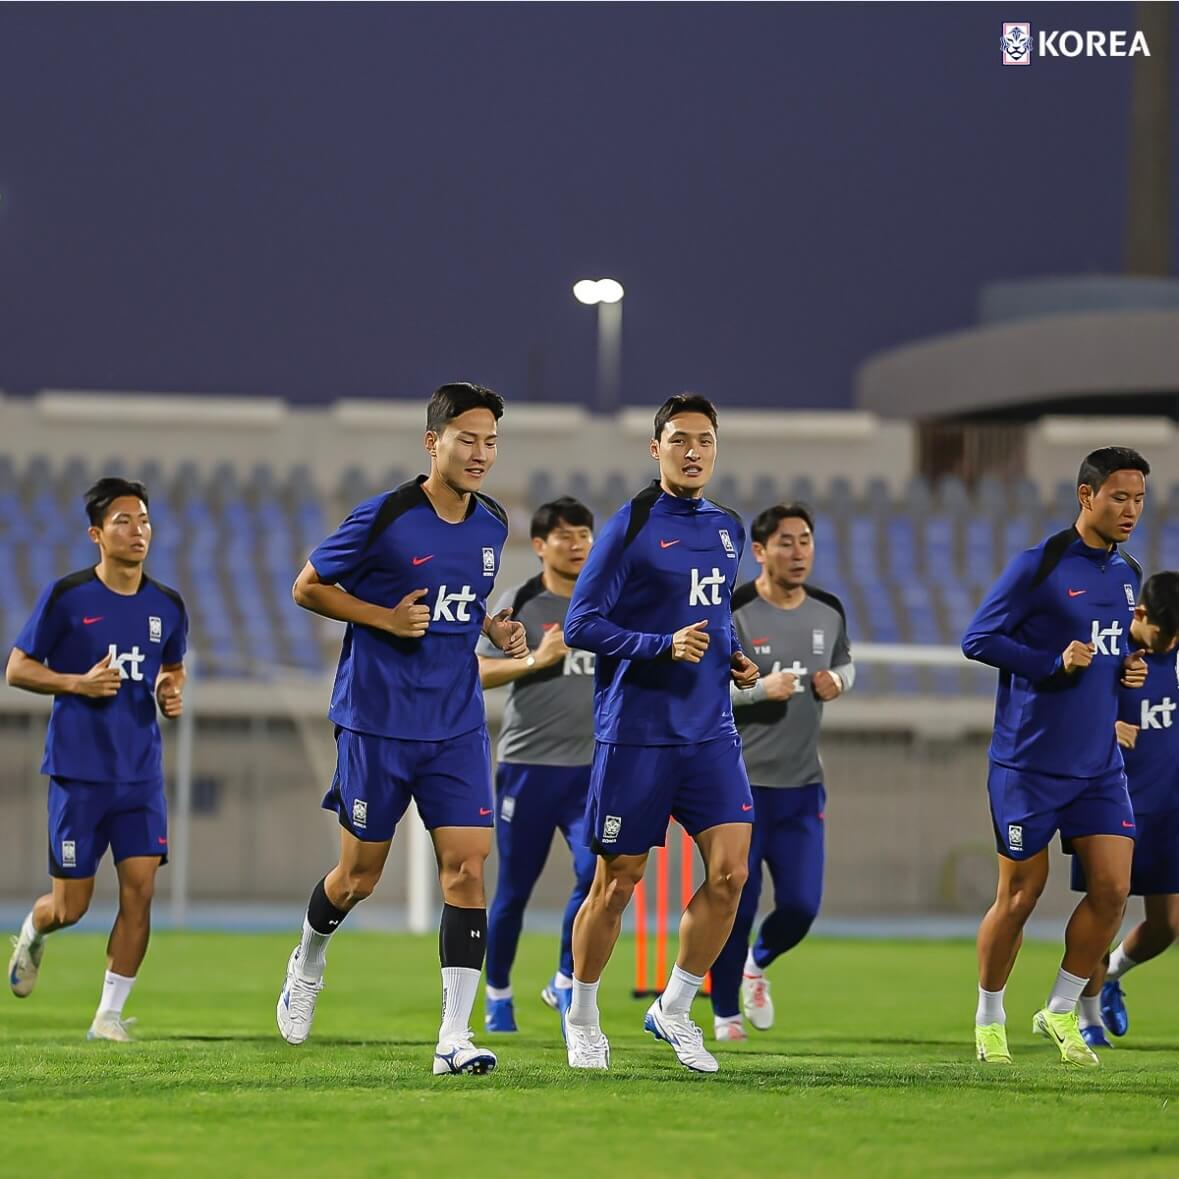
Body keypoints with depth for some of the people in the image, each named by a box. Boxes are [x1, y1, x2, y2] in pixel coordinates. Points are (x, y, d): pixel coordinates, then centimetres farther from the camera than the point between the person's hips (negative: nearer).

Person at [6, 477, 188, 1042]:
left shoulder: (167, 606, 7)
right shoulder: (65, 597, -6)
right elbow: (17, 668, -1)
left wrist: (174, 693, 2)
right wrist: (77, 683, -16)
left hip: (141, 773, 3)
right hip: (78, 772, -3)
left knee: (139, 890, -8)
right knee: (71, 906, 1)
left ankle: (109, 1014, 2)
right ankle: (32, 932, 38)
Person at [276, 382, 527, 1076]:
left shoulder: (492, 526, 6)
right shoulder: (384, 518, -12)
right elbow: (308, 588, -4)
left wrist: (495, 629, 5)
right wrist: (385, 618, -16)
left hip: (457, 726, 4)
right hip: (377, 724, -4)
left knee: (467, 867, -9)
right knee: (360, 876, 8)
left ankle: (455, 1038, -10)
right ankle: (308, 966, 41)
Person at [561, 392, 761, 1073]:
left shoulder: (728, 529, 12)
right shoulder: (631, 526, -7)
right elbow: (581, 625, -9)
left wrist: (734, 656, 8)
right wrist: (664, 646, -20)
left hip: (710, 732, 5)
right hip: (635, 732, -5)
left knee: (731, 871, -7)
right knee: (617, 882, 2)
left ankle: (675, 1009, 9)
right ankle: (582, 1018, 21)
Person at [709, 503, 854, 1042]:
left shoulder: (829, 612, 6)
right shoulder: (732, 614, -12)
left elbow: (844, 664, 22)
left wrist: (836, 682, -1)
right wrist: (760, 689, -24)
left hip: (802, 785, 4)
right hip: (740, 781, -4)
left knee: (801, 906, -1)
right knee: (735, 906, -3)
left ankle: (757, 964, 31)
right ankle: (725, 1013, 16)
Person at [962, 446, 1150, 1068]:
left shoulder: (1128, 575, 11)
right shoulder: (1038, 566, -10)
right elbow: (977, 638, -11)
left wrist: (1130, 669, 3)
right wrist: (1054, 662, -19)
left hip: (1099, 765, 6)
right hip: (1028, 764, -6)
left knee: (1112, 888, -4)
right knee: (1020, 894, 1)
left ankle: (1061, 1011, 12)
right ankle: (989, 1018, 18)